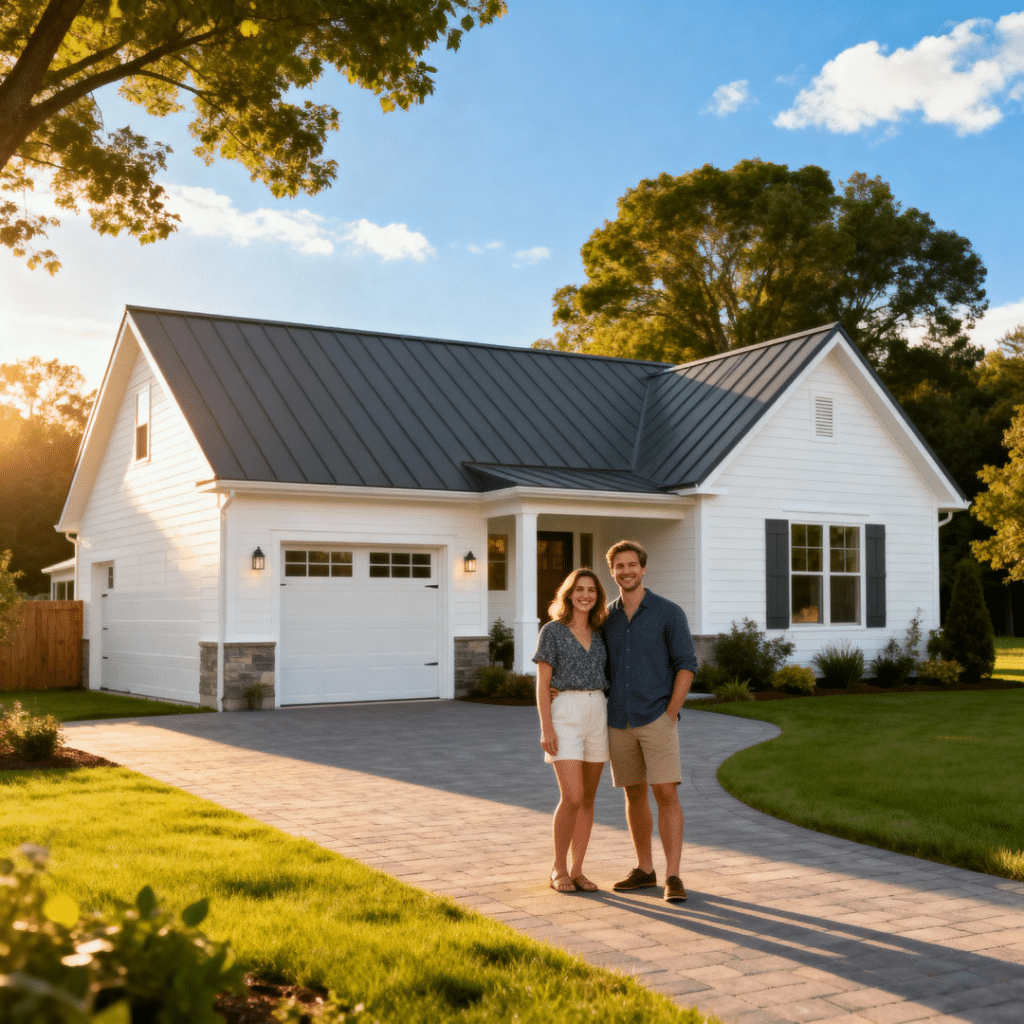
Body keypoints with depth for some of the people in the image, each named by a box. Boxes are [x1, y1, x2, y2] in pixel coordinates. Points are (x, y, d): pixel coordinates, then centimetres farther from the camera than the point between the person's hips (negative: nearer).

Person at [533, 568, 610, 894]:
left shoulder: (599, 634, 11)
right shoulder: (552, 631, -3)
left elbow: (604, 678, 15)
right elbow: (542, 684, -6)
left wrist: (611, 723, 10)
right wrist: (546, 728, -14)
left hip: (597, 714, 5)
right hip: (564, 715, -5)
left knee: (587, 798, 6)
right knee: (572, 798, -12)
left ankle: (577, 871, 14)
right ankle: (558, 869, 4)